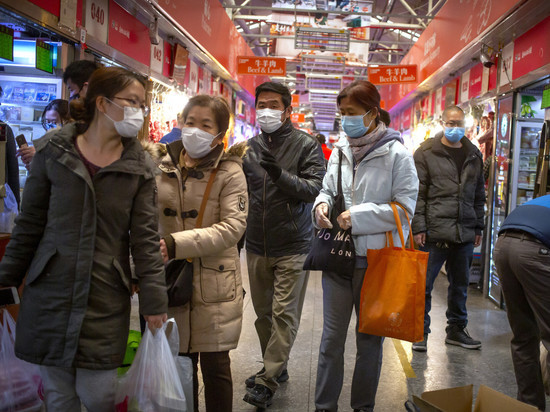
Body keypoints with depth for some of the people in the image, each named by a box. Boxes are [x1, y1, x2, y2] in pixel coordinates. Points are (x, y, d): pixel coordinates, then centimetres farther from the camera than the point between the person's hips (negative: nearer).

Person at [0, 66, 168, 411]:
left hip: (107, 299, 0)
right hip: (50, 293, 1)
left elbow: (146, 238, -1)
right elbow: (30, 224, 6)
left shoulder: (140, 167, 0)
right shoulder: (53, 153, 0)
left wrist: (154, 301, -3)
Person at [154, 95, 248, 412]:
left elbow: (232, 227, -18)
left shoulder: (230, 172, -7)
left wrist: (176, 244, -27)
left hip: (215, 284, -3)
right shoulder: (162, 166, 5)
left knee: (215, 365, 7)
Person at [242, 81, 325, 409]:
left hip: (293, 247, -5)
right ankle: (276, 368, 30)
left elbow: (315, 188, -15)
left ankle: (268, 380, 7)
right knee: (264, 312, 13)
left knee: (284, 314, -2)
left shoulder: (306, 145, -5)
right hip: (257, 246, 5)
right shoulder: (250, 147, 7)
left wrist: (280, 175, -30)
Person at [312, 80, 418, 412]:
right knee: (332, 335, 11)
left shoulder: (396, 154, -9)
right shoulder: (340, 150, 6)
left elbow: (405, 207, -12)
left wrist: (359, 216, -19)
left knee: (370, 336, 12)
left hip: (375, 256, -4)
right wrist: (323, 203, -5)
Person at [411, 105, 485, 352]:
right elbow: (417, 193, -6)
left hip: (465, 233, 5)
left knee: (460, 284, 15)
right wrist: (418, 227, -11)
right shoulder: (426, 153, -1)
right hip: (435, 232, -5)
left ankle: (456, 330, 29)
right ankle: (421, 332, 14)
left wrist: (478, 227, 14)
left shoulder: (474, 155, 13)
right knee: (424, 285, 1)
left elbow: (479, 195, 19)